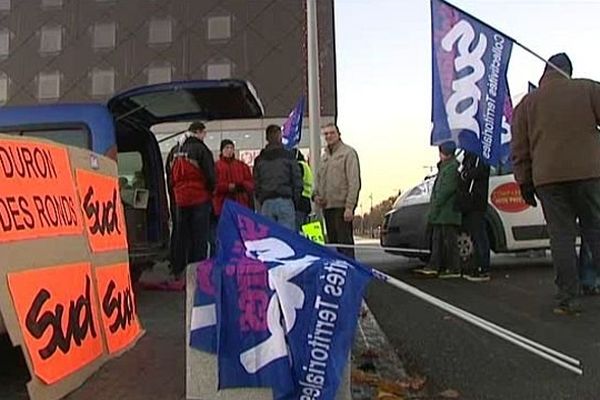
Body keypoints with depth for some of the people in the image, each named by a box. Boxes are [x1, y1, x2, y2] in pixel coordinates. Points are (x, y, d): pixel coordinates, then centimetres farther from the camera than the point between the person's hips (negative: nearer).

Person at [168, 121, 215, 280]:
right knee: (199, 237, -2)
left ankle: (178, 270, 18)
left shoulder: (177, 150, 11)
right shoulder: (200, 149, -9)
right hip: (199, 198, -6)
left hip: (180, 199, 6)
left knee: (181, 236, 12)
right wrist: (211, 190, 6)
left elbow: (171, 176, 16)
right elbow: (210, 175, -11)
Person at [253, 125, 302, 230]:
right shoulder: (289, 156, 1)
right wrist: (294, 198, 11)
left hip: (266, 203, 3)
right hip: (285, 201, -3)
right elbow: (297, 181, 0)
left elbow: (256, 184, 9)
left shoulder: (259, 159, 9)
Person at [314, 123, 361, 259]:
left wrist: (349, 207, -19)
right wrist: (316, 195, 7)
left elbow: (354, 182, -12)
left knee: (345, 242, -8)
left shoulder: (348, 153, -4)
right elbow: (319, 179, 28)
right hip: (327, 207, 8)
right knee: (332, 242, 11)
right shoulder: (325, 156, 19)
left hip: (341, 206, -8)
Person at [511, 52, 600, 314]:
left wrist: (524, 183, 12)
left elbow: (519, 149, 8)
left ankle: (568, 299, 1)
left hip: (548, 178, 1)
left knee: (561, 236, 2)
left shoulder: (527, 103, 11)